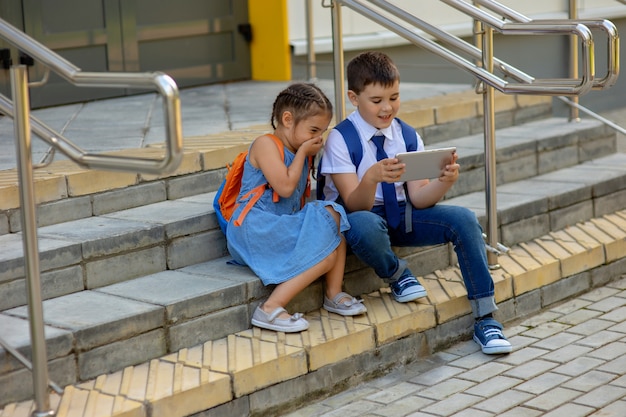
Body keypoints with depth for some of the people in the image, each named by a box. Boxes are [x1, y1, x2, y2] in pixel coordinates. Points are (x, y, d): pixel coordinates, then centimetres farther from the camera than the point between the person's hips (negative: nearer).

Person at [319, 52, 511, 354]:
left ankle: (485, 318, -15)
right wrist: (372, 177, -42)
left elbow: (418, 198, -6)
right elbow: (354, 205, -21)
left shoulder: (407, 136, 1)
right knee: (365, 225, -42)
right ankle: (396, 274, -8)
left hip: (401, 216, 5)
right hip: (362, 217, -5)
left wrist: (445, 181, -27)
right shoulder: (340, 139, -13)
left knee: (463, 219, -19)